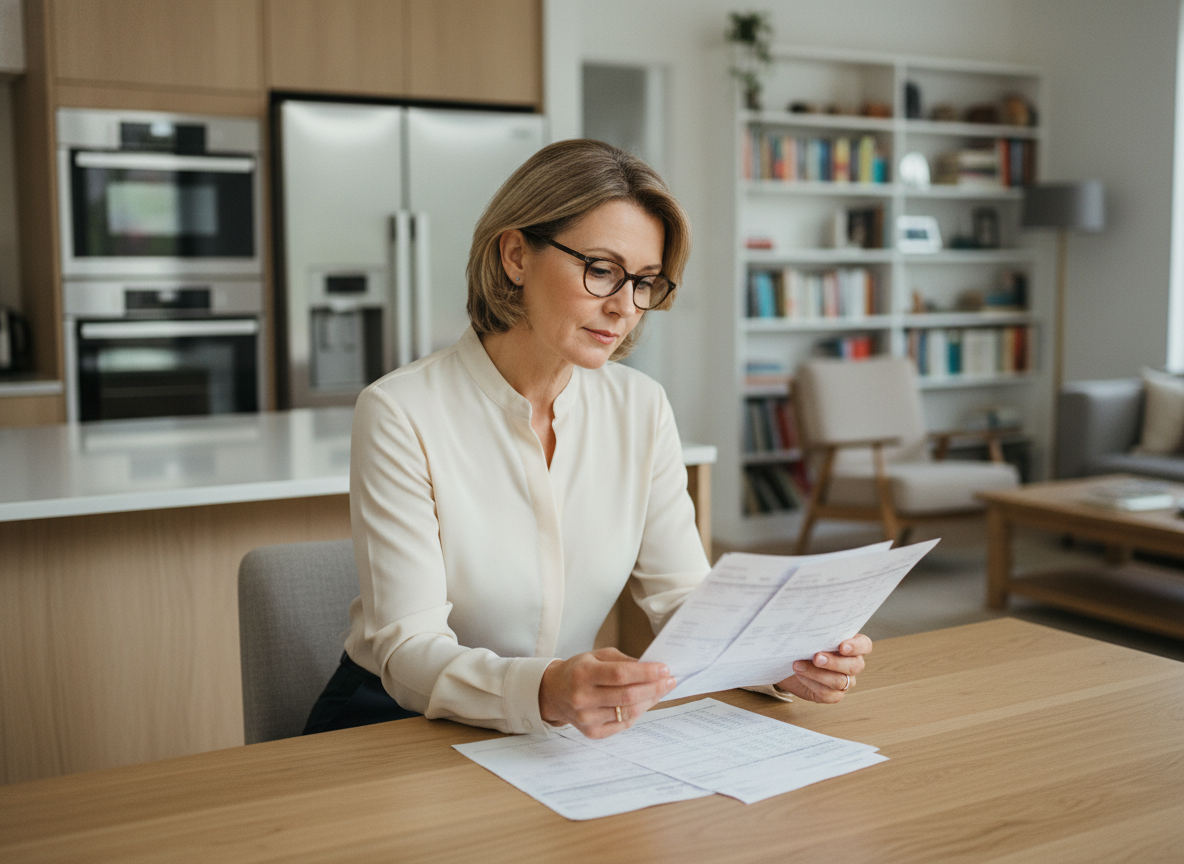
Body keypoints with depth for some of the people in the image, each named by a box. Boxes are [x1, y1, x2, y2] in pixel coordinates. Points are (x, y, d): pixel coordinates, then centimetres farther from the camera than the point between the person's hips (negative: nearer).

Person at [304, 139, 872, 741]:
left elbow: (685, 599, 0)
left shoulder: (641, 409, -1)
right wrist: (542, 691, -40)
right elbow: (409, 651, -21)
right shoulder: (401, 415, -17)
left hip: (571, 725, 3)